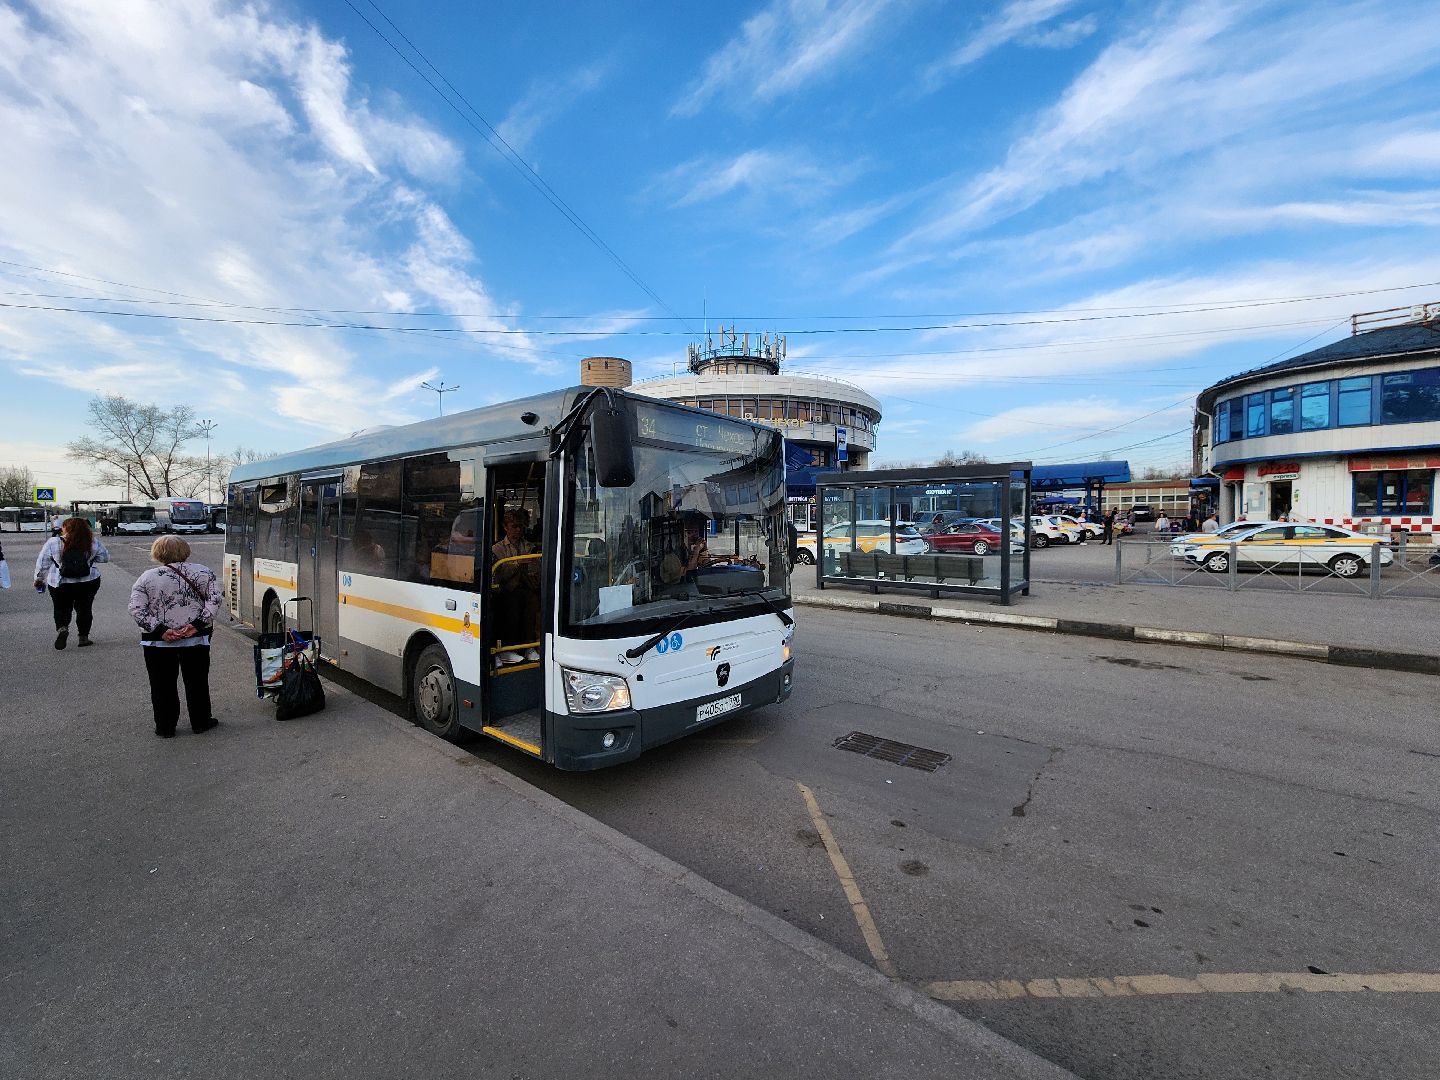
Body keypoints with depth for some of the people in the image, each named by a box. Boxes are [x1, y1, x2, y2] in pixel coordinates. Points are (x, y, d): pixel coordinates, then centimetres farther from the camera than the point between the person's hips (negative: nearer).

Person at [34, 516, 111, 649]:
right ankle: (84, 637, 13)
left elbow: (42, 563, 1)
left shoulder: (53, 542, -7)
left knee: (62, 609, 13)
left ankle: (62, 628, -12)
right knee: (84, 608, 10)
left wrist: (39, 579, 14)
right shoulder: (93, 543, -5)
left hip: (60, 583, -1)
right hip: (88, 582, 1)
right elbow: (105, 557, 6)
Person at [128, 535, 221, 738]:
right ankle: (200, 723, 21)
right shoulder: (202, 572, -3)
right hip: (196, 638, 0)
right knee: (197, 683, 12)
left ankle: (165, 727, 19)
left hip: (157, 642, 0)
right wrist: (197, 624, -12)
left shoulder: (147, 578, -2)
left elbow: (136, 609, -9)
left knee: (162, 686, 12)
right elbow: (214, 600, -12)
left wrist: (160, 630, -11)